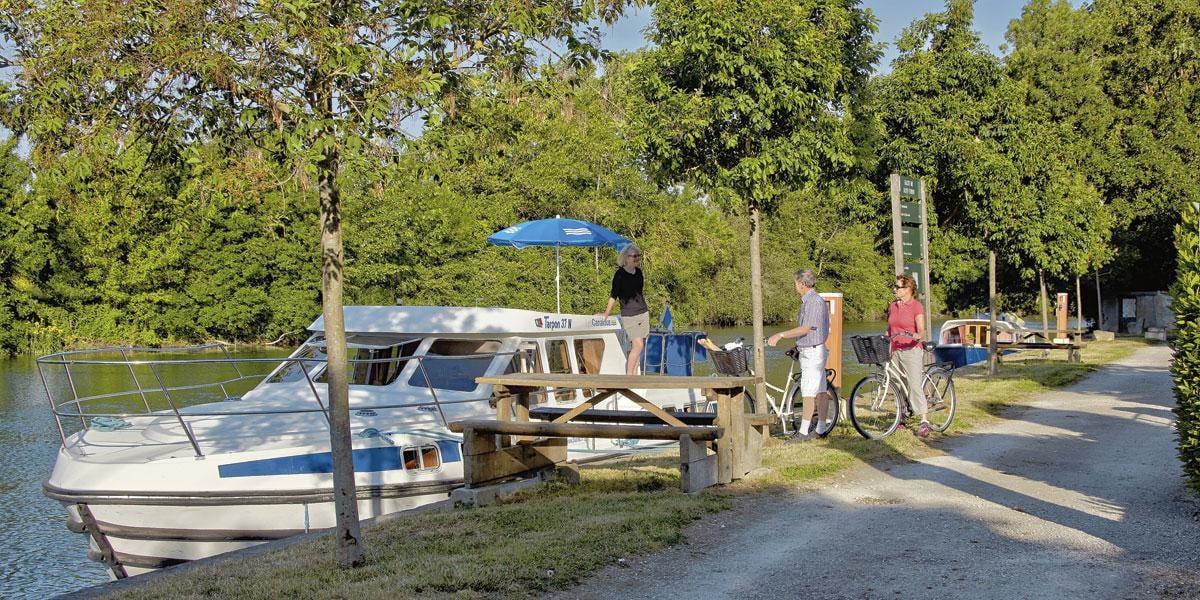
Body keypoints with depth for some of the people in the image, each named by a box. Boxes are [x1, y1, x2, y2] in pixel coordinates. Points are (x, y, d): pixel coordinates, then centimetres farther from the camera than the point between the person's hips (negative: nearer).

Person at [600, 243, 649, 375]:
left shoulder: (638, 272, 10)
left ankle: (633, 374, 10)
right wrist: (606, 313, -4)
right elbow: (614, 295, -5)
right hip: (629, 315, -6)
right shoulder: (620, 274, -8)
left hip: (643, 313, 6)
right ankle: (629, 374, -8)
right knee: (638, 344, -16)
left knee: (637, 346, 5)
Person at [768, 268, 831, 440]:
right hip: (807, 351, 10)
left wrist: (780, 335, -20)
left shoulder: (815, 301, -17)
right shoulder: (807, 301, 15)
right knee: (820, 390, 11)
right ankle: (822, 427, 14)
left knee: (808, 391, -10)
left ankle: (804, 431, -10)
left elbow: (805, 329, -21)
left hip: (813, 351, -10)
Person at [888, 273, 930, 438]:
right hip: (895, 350, 6)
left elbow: (922, 331, -13)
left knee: (915, 385, -14)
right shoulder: (892, 306, 13)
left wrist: (917, 336, -33)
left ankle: (925, 422, -15)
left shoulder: (916, 306, -5)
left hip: (911, 350, -6)